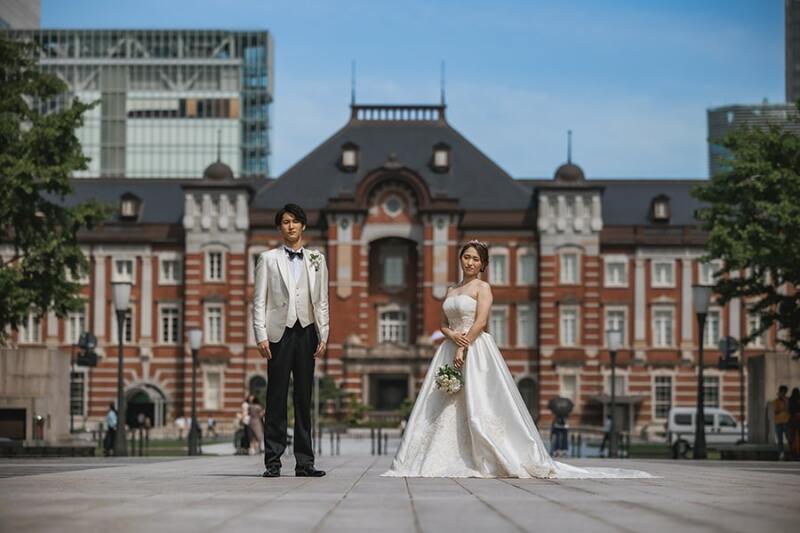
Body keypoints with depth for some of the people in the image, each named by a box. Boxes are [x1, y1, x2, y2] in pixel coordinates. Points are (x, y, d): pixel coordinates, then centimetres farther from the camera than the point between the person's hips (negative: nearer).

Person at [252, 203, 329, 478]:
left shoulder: (316, 260, 13)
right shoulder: (268, 259, 6)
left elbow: (322, 301, 12)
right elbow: (259, 301, 2)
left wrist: (323, 336, 3)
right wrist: (261, 336, -7)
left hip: (306, 332, 2)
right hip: (279, 332, -2)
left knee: (304, 398, 4)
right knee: (277, 398, -3)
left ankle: (304, 462, 6)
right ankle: (273, 462, -1)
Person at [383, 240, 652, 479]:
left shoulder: (482, 287, 0)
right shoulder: (451, 290, 19)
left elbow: (480, 322, -12)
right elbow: (443, 324, 16)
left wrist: (463, 349, -18)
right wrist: (452, 335, -7)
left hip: (477, 350, -7)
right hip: (451, 348, 7)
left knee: (478, 405, -13)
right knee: (444, 406, 1)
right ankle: (445, 461, 2)